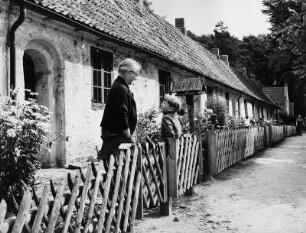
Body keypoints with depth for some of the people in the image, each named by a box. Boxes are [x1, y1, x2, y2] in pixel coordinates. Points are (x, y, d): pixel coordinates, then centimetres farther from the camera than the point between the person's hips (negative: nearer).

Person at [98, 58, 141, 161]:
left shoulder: (118, 85, 17)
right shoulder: (121, 89, -16)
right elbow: (122, 114, -20)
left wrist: (128, 136, 20)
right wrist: (129, 136, -12)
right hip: (116, 135, -10)